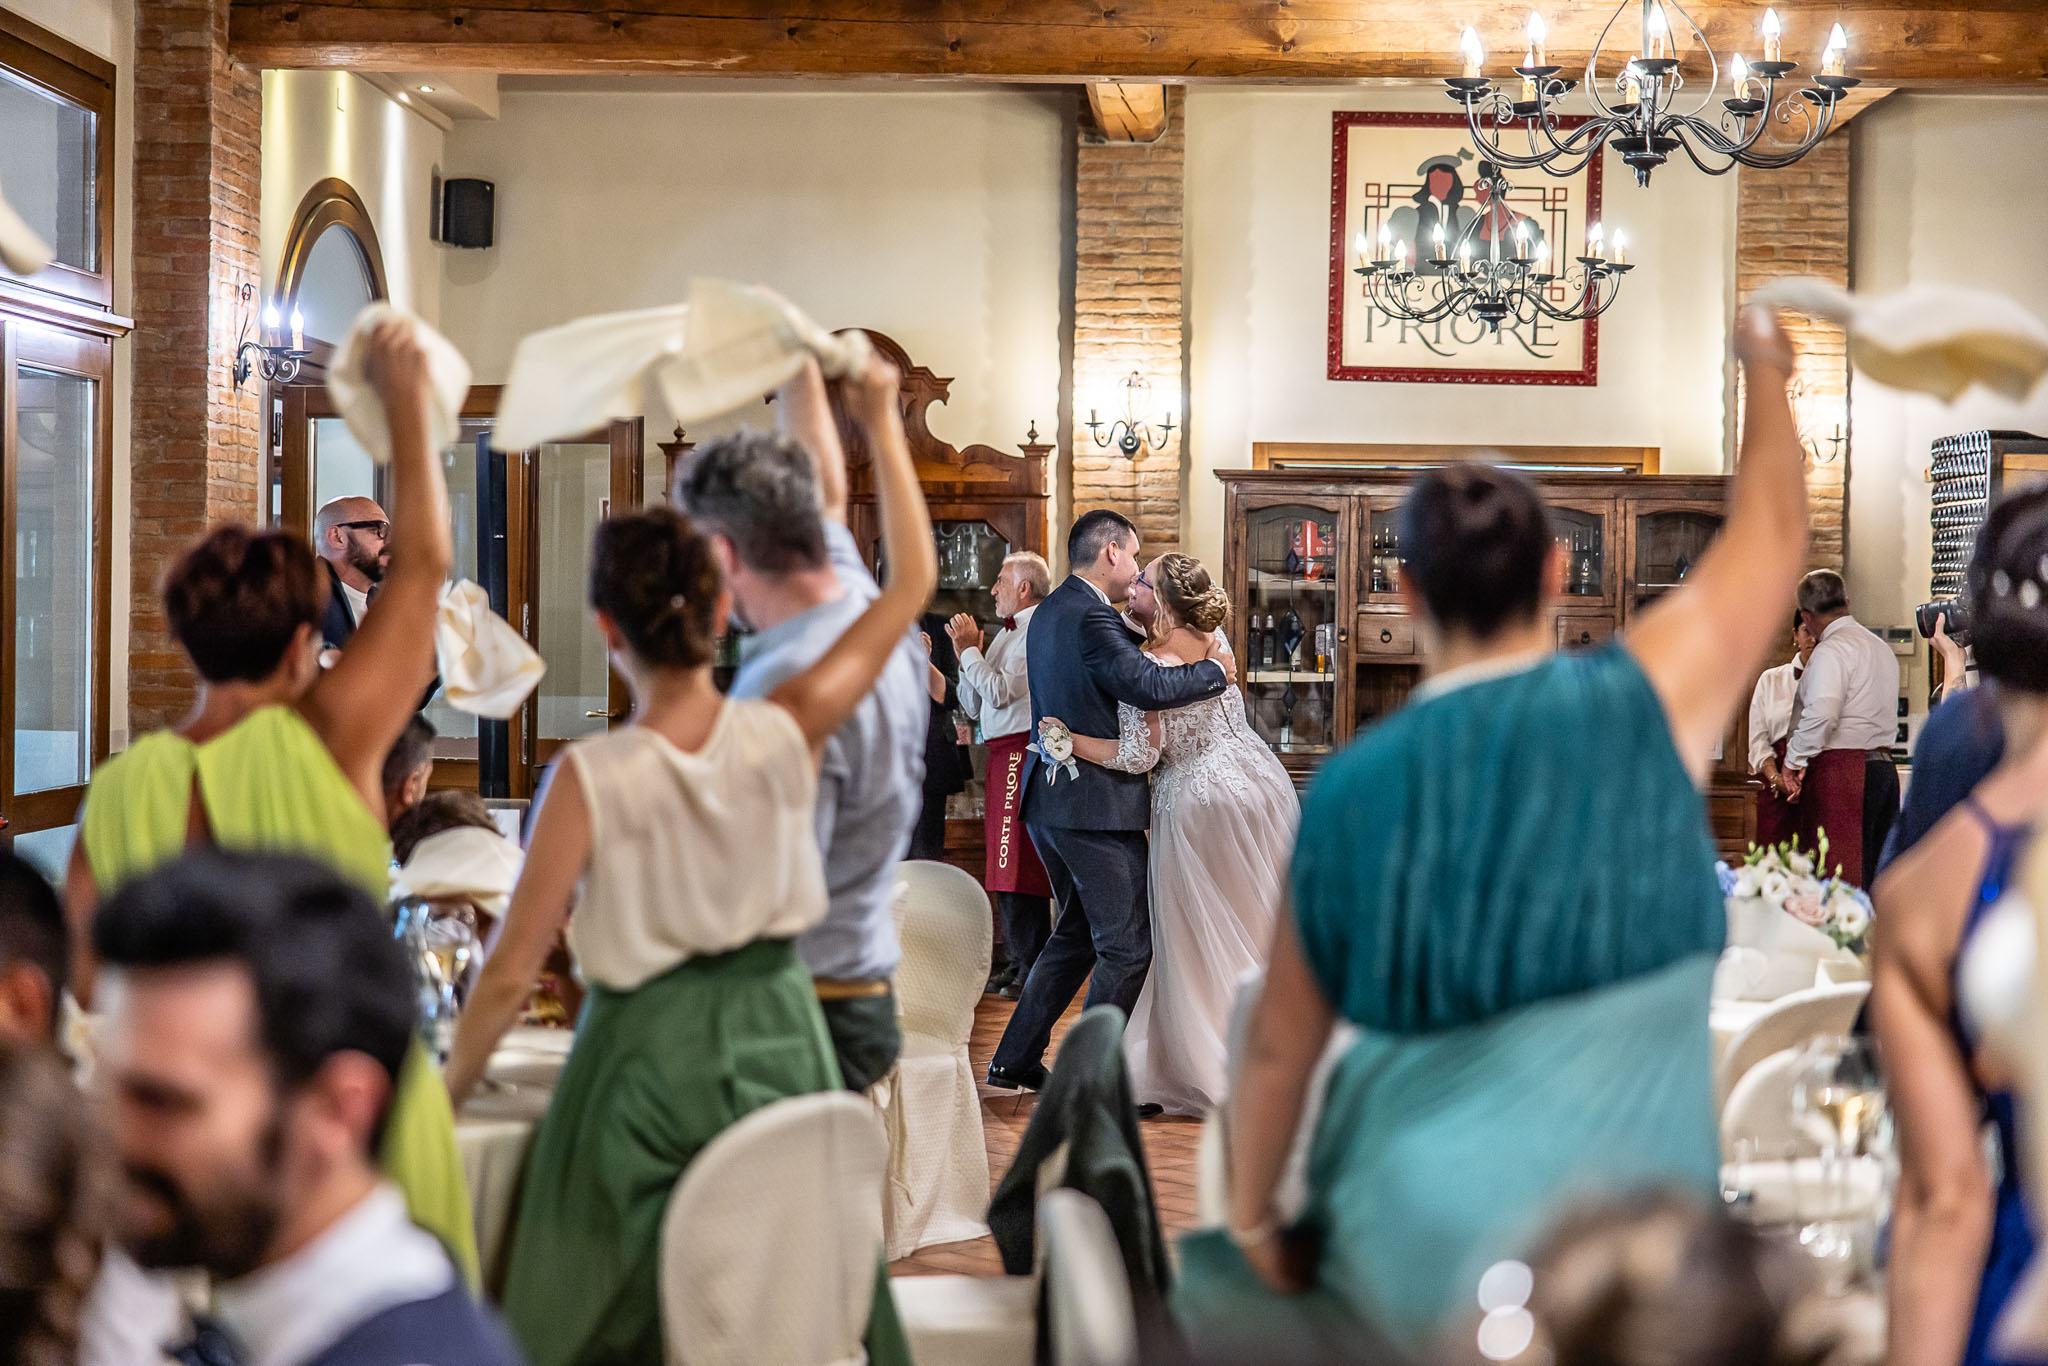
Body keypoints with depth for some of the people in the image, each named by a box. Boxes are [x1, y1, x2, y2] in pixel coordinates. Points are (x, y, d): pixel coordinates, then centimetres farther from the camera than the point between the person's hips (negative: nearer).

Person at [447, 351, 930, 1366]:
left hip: (646, 1063, -3)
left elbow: (512, 974, -11)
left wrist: (445, 1096, 5)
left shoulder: (593, 777, -16)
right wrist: (881, 425, 9)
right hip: (775, 1033, 3)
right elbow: (911, 581, 3)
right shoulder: (785, 734, -10)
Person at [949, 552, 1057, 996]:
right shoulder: (1005, 634, 19)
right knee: (1004, 857, 11)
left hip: (1023, 750, -10)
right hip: (1000, 753, 10)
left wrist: (969, 650, -7)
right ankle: (1019, 959, 18)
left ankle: (1033, 964, -6)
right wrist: (969, 652, 10)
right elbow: (973, 706, 21)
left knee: (1020, 860, -10)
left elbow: (999, 692, -18)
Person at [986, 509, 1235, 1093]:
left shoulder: (1048, 611, 15)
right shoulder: (1090, 617, -17)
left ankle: (1015, 1059, 23)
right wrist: (1217, 670, -12)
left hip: (1049, 800, 10)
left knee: (1077, 934, 21)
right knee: (1127, 947, -2)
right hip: (1096, 804, -10)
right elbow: (1147, 685, -25)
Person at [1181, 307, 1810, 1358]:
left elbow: (1280, 1044, 8)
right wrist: (1765, 369, 29)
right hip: (1616, 1241, -2)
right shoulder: (1642, 701, -5)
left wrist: (1251, 1223, 23)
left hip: (1397, 1233, 3)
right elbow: (1772, 536, 12)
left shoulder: (1349, 788, 1)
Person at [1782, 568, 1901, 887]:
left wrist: (1795, 759, -10)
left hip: (1840, 770, -9)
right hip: (1884, 767, 9)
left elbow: (1822, 714, -23)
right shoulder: (1882, 648, 20)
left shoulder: (1831, 650, -8)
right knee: (1877, 876, 7)